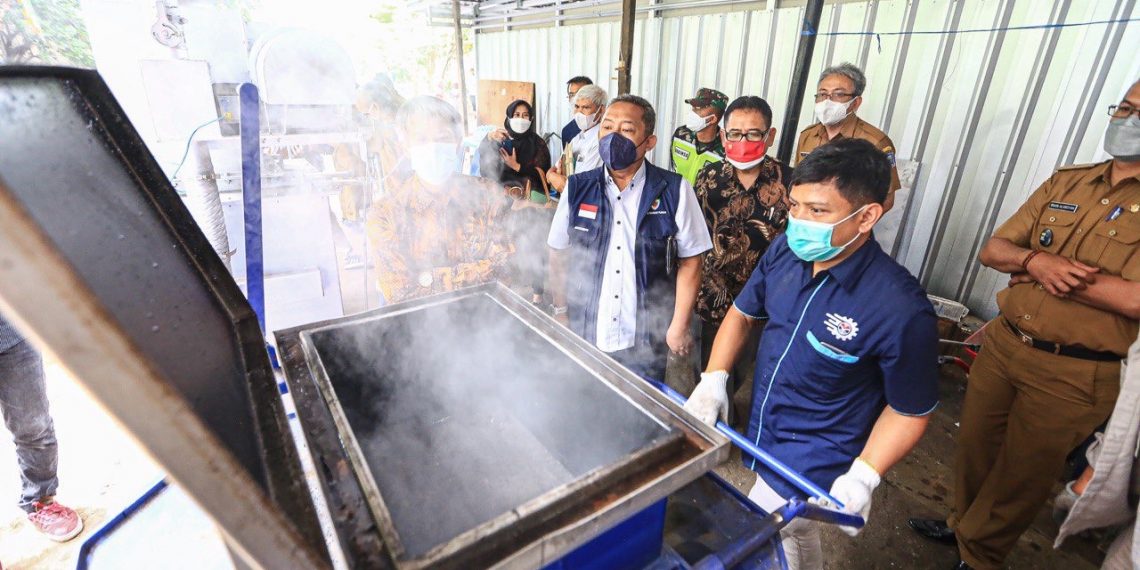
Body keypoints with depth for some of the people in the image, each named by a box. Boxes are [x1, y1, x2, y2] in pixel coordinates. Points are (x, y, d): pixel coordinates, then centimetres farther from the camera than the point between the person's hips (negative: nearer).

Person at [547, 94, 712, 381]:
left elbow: (689, 262, -4)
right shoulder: (577, 188, -3)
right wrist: (561, 313, 4)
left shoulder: (674, 191, -9)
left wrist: (679, 327, -5)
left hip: (646, 341, -1)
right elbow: (559, 253, 4)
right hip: (583, 334, 2)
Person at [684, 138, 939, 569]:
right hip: (761, 437, 6)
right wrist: (714, 378, -8)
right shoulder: (786, 251, -11)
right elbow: (743, 313, 3)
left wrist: (862, 476, -23)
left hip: (812, 468, -5)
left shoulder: (900, 308, -27)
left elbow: (910, 412, -13)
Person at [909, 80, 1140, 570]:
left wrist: (1037, 268, -15)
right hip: (1003, 343, 4)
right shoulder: (1065, 182, 5)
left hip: (1073, 375, -4)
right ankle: (962, 522, 44)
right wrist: (1037, 260, -18)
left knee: (1021, 475, 14)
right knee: (975, 446, 20)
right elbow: (992, 250, 2)